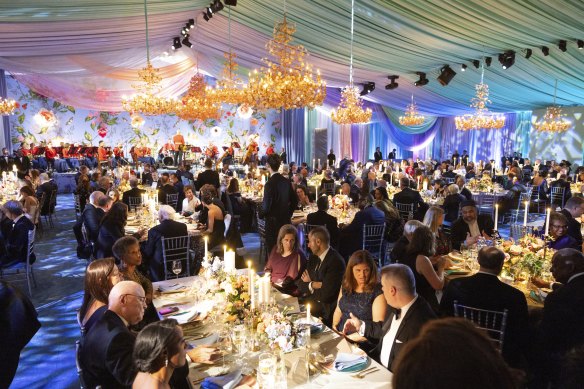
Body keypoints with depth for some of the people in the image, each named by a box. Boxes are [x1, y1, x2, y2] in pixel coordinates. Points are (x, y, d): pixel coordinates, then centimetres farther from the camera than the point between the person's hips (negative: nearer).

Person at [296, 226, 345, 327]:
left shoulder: (336, 261, -19)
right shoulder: (313, 257, 6)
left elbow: (325, 295, -22)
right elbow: (301, 285, 6)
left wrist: (309, 285, -5)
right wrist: (313, 284, -13)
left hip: (326, 312, -7)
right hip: (311, 303, 7)